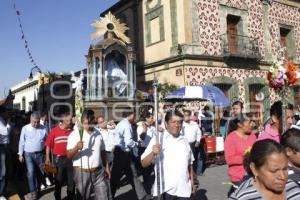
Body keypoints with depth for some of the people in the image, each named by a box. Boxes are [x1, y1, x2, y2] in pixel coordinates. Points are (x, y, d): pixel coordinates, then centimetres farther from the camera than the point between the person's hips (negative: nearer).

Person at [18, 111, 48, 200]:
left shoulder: (43, 128, -4)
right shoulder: (25, 128, -6)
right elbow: (21, 142, 1)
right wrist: (20, 154, 1)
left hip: (40, 154, 2)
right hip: (28, 154, -1)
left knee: (39, 172, 12)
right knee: (31, 173, -6)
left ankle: (38, 188, 32)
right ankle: (33, 191, 6)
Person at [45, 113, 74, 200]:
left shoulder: (72, 131, -3)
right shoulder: (54, 131, -5)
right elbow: (48, 145, -2)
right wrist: (47, 158, -4)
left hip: (70, 159, 1)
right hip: (58, 159, -1)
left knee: (71, 180, 10)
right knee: (58, 180, 14)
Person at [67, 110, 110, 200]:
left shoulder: (98, 134, 8)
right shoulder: (74, 134, -6)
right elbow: (69, 155, -9)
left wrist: (106, 167, 14)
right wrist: (76, 148, -28)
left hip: (98, 172, 4)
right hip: (82, 173, -4)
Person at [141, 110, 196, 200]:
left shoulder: (185, 141, 8)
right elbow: (144, 164, -9)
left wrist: (192, 183, 16)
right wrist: (152, 153, -26)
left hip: (184, 190, 4)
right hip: (165, 190, -4)